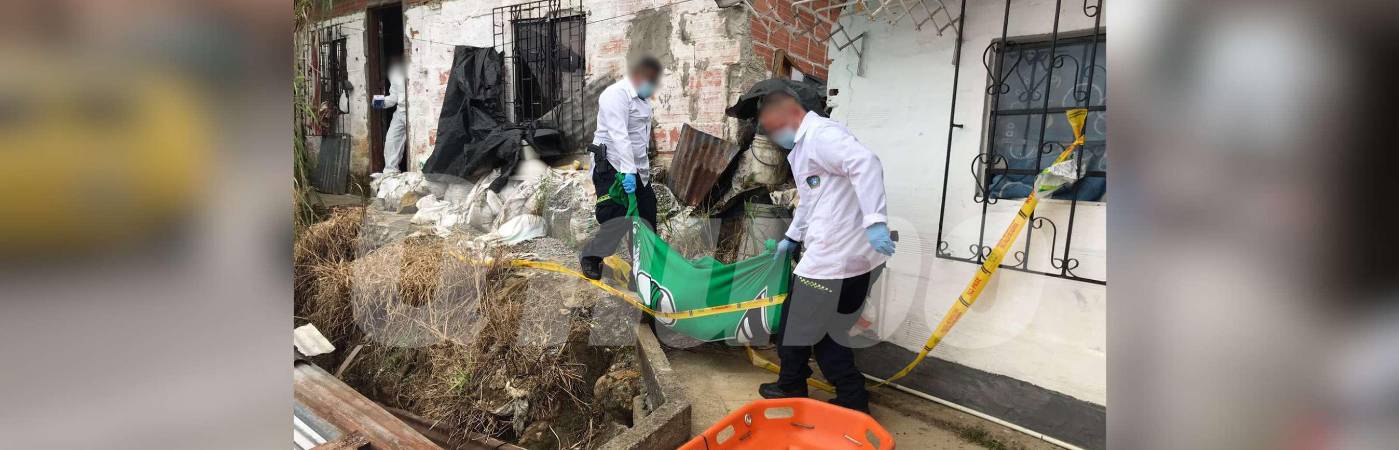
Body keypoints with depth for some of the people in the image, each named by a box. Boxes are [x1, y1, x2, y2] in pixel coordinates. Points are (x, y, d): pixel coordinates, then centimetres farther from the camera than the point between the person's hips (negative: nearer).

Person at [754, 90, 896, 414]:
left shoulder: (821, 134, -13)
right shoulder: (804, 146, 21)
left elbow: (866, 163, -29)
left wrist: (874, 220, -36)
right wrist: (792, 237, 35)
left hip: (833, 259, -10)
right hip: (834, 255, 10)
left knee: (795, 326, 7)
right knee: (825, 330, 16)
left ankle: (792, 389, 28)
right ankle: (852, 399, 24)